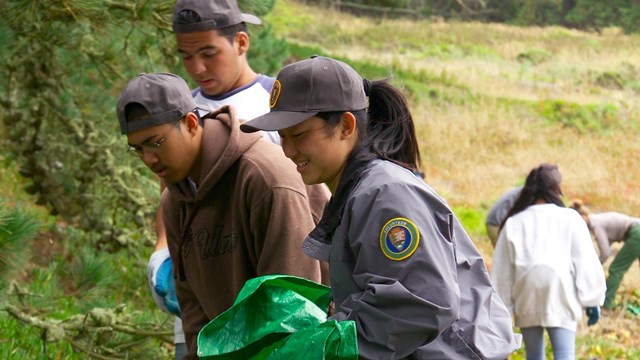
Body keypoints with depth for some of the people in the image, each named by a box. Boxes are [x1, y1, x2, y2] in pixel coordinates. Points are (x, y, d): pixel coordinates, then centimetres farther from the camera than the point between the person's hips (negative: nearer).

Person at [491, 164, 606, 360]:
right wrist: (592, 301, 5)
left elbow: (502, 271, 9)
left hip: (526, 299, 3)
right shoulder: (570, 219, 1)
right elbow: (586, 263, 0)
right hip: (560, 298, -3)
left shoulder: (513, 223, 8)